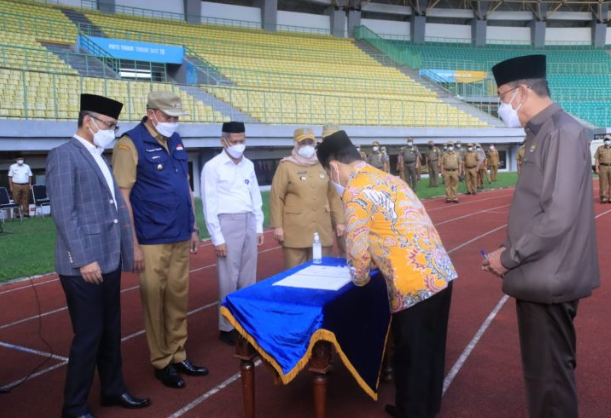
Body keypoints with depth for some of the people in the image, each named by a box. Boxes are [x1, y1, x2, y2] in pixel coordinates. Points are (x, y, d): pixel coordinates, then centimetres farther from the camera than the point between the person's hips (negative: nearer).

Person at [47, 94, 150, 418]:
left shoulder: (100, 158, 17)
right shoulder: (64, 155, -10)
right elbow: (63, 213, -17)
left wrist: (125, 251, 12)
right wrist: (84, 259, -20)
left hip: (109, 261, 8)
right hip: (83, 265, -8)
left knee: (111, 331, 17)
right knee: (88, 336, 1)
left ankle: (113, 390, 33)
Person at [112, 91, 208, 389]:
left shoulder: (176, 141, 11)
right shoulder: (130, 143, -10)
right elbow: (123, 197, -12)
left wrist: (193, 228, 16)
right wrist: (133, 244, -14)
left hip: (181, 238, 6)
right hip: (152, 242, -6)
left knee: (178, 300, 13)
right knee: (155, 303, 5)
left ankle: (179, 356, 27)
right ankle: (162, 363, 20)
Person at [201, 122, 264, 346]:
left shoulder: (249, 165, 10)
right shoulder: (212, 167, -8)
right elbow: (209, 205, -9)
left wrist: (259, 227, 11)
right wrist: (217, 238, -11)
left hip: (249, 223, 6)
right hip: (227, 224, -5)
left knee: (248, 277, 12)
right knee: (229, 279, -1)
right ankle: (226, 327, 12)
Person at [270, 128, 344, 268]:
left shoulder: (323, 165, 11)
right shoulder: (286, 166, -1)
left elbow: (333, 196, 13)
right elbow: (277, 198, -4)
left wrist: (339, 221, 10)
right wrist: (277, 226, -8)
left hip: (322, 231, 4)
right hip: (296, 232, -3)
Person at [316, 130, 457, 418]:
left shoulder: (355, 191, -10)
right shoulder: (387, 178, 17)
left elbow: (356, 246, -9)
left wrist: (360, 279, 10)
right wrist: (375, 262, 31)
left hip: (414, 283, -9)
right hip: (440, 273, 9)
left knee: (411, 357, 9)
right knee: (430, 350, 23)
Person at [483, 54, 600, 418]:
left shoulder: (562, 132, -17)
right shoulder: (544, 133, 12)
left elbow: (559, 217, -24)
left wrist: (508, 258, -15)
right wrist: (512, 251, 9)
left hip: (549, 279, -9)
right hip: (542, 276, 9)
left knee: (550, 375, 4)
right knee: (548, 370, 22)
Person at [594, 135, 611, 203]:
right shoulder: (600, 148, 4)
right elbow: (596, 159, 2)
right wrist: (597, 168, -6)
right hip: (602, 167, -2)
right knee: (603, 183, -1)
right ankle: (603, 198, 3)